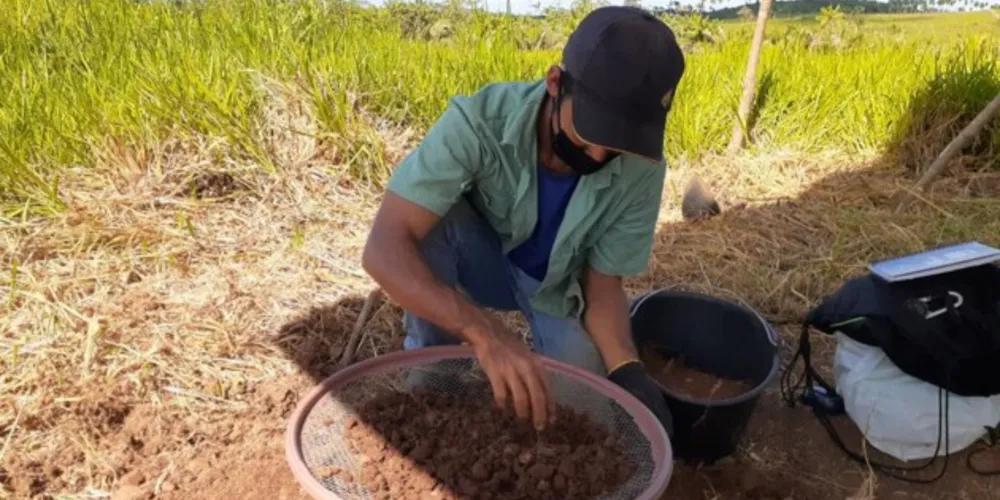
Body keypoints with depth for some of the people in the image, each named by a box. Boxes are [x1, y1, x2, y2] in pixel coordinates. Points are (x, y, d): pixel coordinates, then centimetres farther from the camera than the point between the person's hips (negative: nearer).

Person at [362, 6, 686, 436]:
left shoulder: (642, 169, -27)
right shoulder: (480, 120, -36)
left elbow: (603, 282, -17)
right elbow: (383, 248, -42)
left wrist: (627, 370, -36)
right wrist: (485, 332, -56)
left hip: (551, 282, 2)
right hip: (476, 260, -1)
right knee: (430, 223, -34)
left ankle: (545, 346, 14)